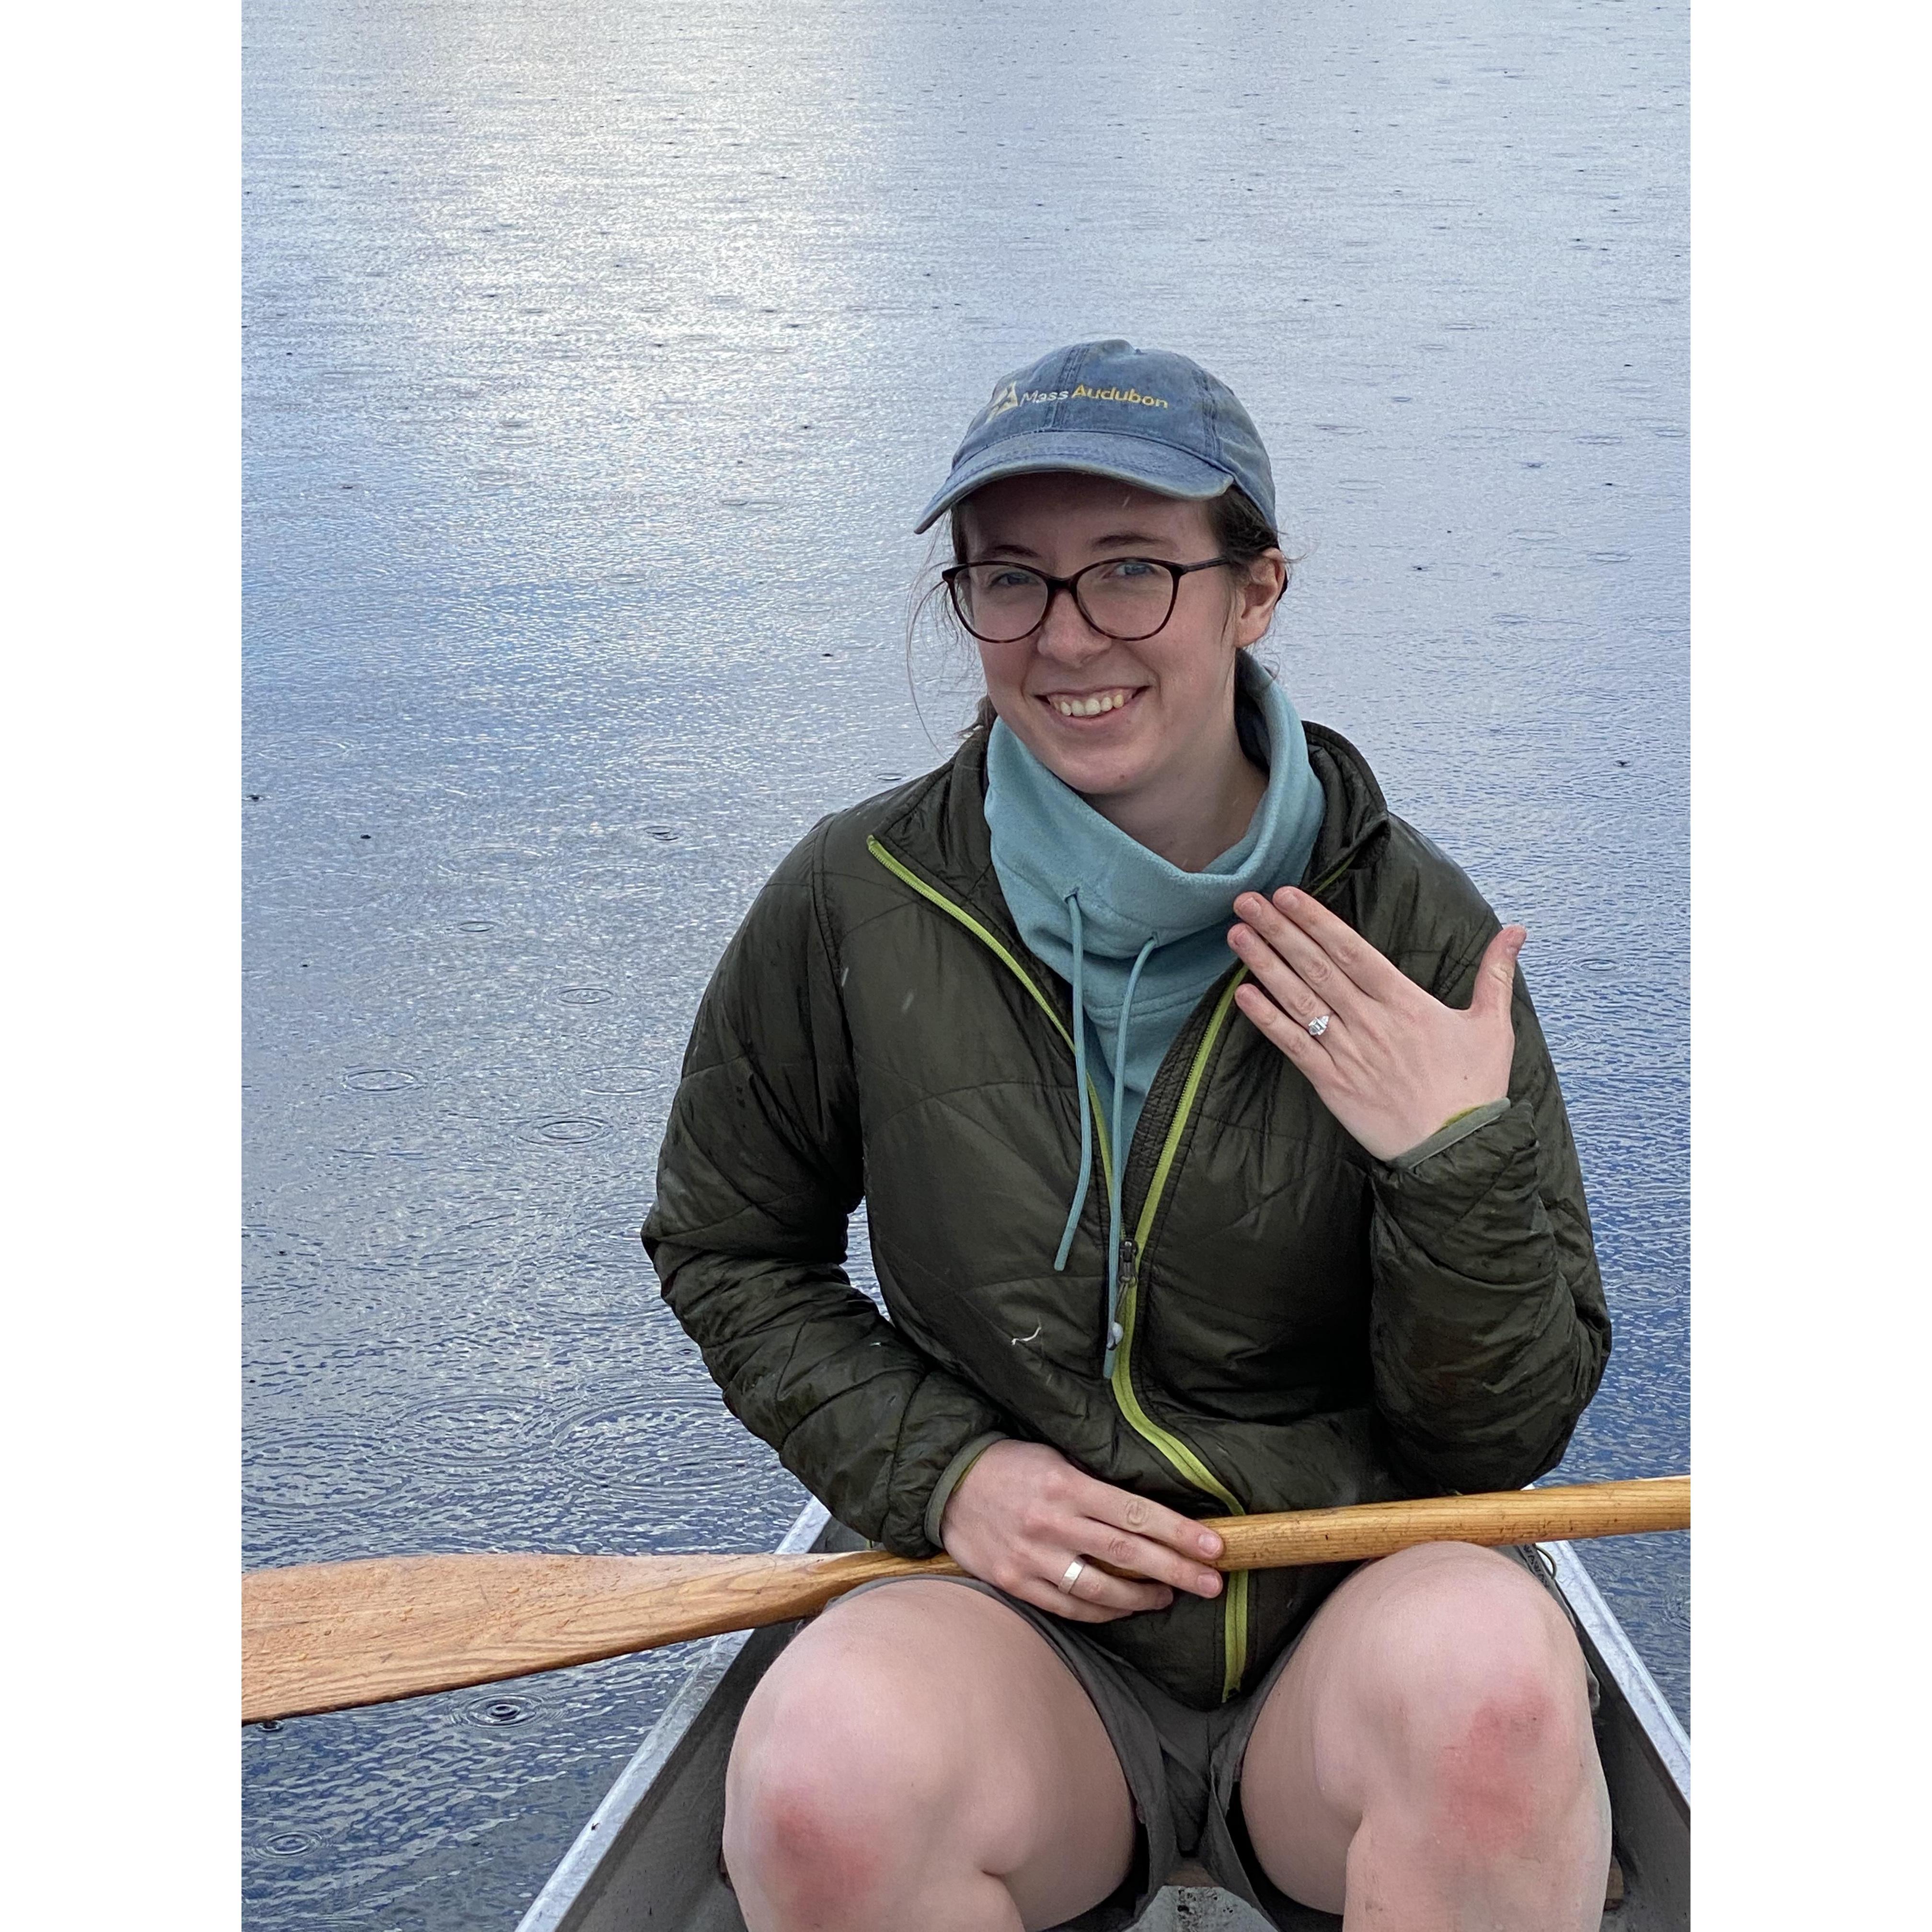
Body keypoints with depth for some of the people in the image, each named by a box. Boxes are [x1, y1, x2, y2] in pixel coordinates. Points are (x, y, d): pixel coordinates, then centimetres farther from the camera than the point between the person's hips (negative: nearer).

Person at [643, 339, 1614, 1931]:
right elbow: (724, 1249, 10)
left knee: (1490, 1660, -34)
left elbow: (1510, 1440, -1)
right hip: (1017, 1627, 1)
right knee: (827, 1769, -32)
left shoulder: (1410, 931, -7)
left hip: (1358, 1603, 0)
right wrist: (939, 1468, -6)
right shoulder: (854, 908, -6)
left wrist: (1464, 1164, -20)